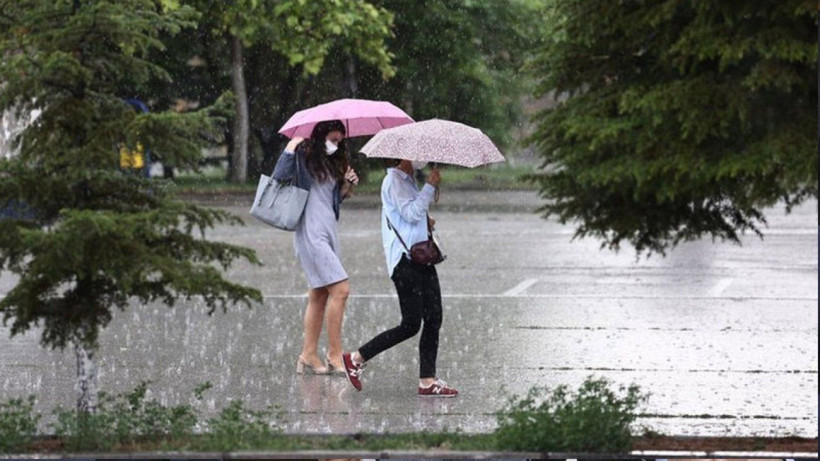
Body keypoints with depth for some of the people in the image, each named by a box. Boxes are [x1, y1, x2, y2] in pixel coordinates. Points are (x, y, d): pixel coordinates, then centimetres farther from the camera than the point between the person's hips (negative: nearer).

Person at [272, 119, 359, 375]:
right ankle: (335, 355, -9)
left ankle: (309, 355, 13)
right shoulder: (303, 156, -6)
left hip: (328, 231, 9)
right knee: (340, 289, -14)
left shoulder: (331, 163, 17)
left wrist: (347, 184, 3)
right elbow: (279, 177, -16)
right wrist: (290, 150, -19)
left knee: (319, 295, 9)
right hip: (311, 232, -9)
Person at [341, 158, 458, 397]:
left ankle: (427, 381, 6)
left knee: (433, 319, 4)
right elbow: (411, 212, -20)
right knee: (411, 324, -9)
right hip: (404, 260, -10)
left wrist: (426, 221, 9)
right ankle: (356, 359, 1)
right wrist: (430, 186, -17)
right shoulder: (393, 181, -9)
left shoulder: (409, 181, 20)